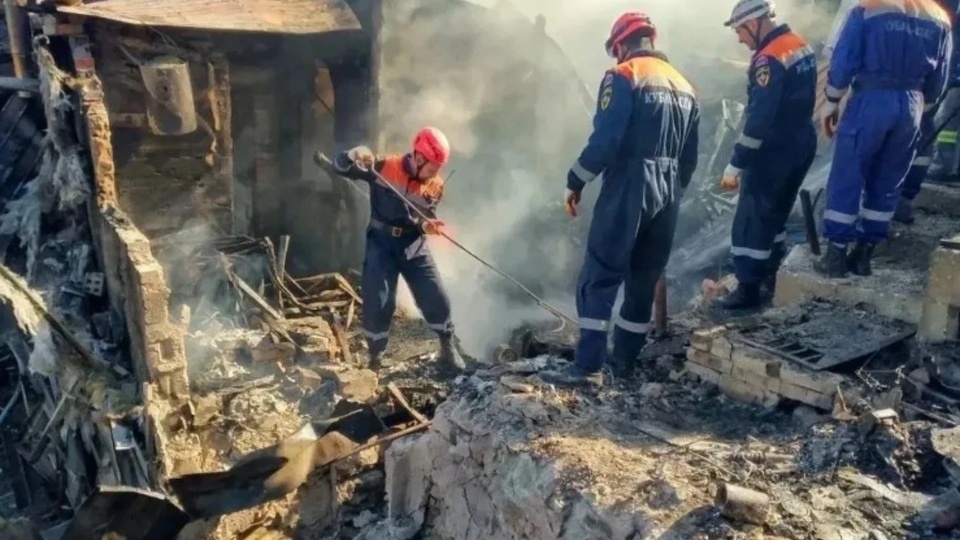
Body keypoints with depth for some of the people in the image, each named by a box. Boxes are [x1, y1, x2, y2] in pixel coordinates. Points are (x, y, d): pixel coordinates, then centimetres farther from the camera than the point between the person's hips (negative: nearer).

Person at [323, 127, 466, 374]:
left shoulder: (435, 186, -1)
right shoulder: (385, 167, -10)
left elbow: (426, 220, -2)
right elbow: (340, 165, -10)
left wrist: (427, 225, -27)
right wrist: (355, 156, -33)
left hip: (414, 245, 3)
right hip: (382, 244, -2)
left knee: (436, 299, -1)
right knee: (377, 303, -7)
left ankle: (448, 348, 22)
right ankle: (375, 358, 14)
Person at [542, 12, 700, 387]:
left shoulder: (623, 76, -5)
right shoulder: (684, 86, 18)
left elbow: (605, 139, -16)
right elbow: (690, 157, 18)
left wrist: (575, 183, -7)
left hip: (627, 189, -7)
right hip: (666, 196, 7)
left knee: (599, 277, -6)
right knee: (643, 280, 14)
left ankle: (588, 367, -11)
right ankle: (626, 358, 23)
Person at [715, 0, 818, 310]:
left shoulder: (770, 58, -21)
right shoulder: (800, 46, 8)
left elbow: (759, 118, -27)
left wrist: (735, 165, -25)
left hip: (775, 151, -9)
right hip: (802, 143, 9)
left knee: (751, 219, -2)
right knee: (775, 212, 22)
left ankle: (748, 289, 2)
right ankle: (770, 272, 33)